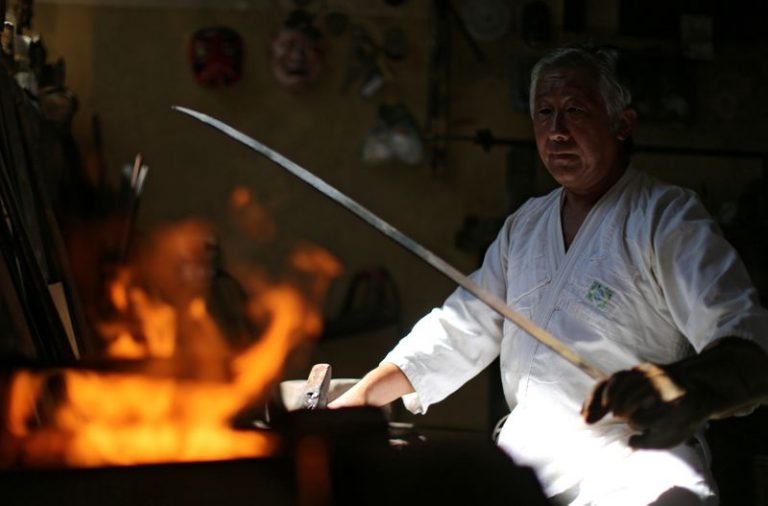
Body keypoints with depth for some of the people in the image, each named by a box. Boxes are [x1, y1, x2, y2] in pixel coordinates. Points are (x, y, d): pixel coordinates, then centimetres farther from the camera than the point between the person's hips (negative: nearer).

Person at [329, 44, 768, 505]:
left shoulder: (668, 218, -5)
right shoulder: (524, 225, 18)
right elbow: (460, 329, 23)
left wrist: (689, 385, -43)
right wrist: (363, 396, 10)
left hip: (633, 459, -7)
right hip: (525, 449, 7)